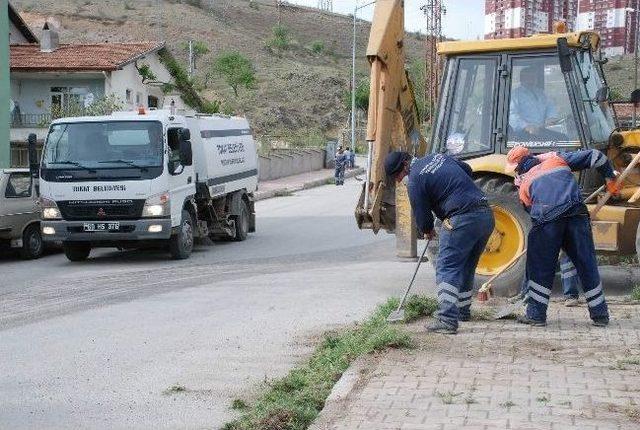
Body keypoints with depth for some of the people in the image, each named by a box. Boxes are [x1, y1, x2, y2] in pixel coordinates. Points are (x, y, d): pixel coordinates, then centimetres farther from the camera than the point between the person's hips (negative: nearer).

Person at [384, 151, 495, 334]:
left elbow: (421, 215, 1)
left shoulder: (415, 180, -8)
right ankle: (463, 311, 32)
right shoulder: (438, 157, 17)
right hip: (487, 215, 9)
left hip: (463, 219, -9)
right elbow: (467, 170, 30)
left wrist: (428, 231, 21)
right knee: (466, 268, 21)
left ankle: (447, 320, -16)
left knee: (447, 268, -7)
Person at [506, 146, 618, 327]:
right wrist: (610, 178, 33)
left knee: (540, 268, 12)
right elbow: (594, 156, 24)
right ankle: (600, 315, 17)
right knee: (587, 265, 12)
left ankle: (535, 315, 13)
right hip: (577, 214, 2)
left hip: (547, 219, -2)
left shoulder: (524, 185, 23)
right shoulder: (556, 159, 27)